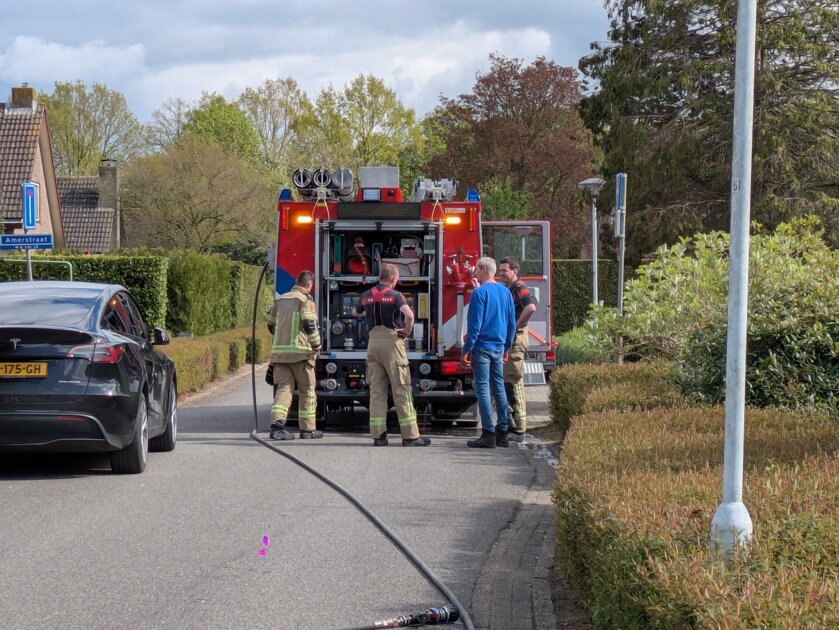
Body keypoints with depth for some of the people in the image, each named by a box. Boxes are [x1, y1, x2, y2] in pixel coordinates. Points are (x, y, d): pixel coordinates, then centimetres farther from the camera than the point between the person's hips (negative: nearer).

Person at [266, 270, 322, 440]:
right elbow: (309, 324, -18)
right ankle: (307, 429, 11)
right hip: (300, 352, -5)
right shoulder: (305, 300, -5)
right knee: (307, 390, 7)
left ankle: (277, 422, -20)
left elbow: (271, 325, 23)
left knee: (284, 388, 0)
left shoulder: (280, 300, 16)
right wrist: (316, 345, -7)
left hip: (279, 351, 5)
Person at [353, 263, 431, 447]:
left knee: (376, 390, 6)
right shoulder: (395, 295, -7)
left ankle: (378, 435, 2)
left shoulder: (367, 296, 11)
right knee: (401, 390, -3)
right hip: (392, 341, -5)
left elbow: (355, 313, 31)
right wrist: (407, 331, -6)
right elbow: (409, 314, -24)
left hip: (373, 341, 5)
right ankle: (410, 435, -4)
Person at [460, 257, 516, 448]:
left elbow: (474, 325, -14)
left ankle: (488, 434, -9)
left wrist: (466, 350, -10)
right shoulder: (505, 291, 10)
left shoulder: (480, 293, -11)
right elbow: (512, 323, 15)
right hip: (499, 347, 7)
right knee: (499, 388, 10)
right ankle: (502, 434, 11)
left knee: (482, 389, -5)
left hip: (482, 347, -7)